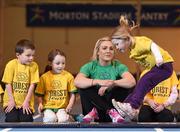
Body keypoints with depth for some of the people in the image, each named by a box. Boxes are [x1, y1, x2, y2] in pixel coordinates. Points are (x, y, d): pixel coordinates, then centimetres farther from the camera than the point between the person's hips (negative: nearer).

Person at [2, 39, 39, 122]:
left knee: (27, 121, -15)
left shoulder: (34, 66, -4)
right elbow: (8, 84, -6)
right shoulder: (11, 65, -8)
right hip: (12, 101, -1)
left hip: (26, 103, 1)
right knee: (12, 120, -17)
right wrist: (11, 101, -9)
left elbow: (32, 85, -5)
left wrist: (26, 101, -10)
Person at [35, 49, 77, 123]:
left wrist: (70, 105, -9)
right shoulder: (44, 77, 3)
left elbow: (72, 94, 7)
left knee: (63, 119, -30)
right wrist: (40, 103, -8)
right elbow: (40, 94, 10)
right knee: (51, 119, -30)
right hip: (48, 107, 0)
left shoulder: (68, 76, 4)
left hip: (62, 107, 0)